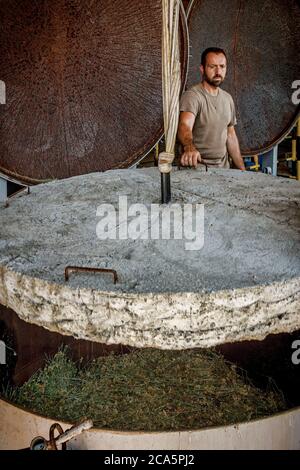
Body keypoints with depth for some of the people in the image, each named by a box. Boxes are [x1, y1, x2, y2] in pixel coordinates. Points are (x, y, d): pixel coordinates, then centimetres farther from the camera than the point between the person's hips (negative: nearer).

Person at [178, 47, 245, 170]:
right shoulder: (192, 95, -12)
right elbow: (184, 125, -30)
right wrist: (189, 148, -51)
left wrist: (242, 169, 12)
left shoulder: (228, 98, 10)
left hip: (224, 168, 5)